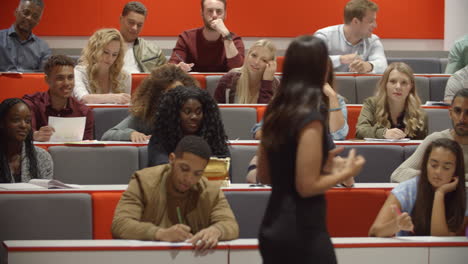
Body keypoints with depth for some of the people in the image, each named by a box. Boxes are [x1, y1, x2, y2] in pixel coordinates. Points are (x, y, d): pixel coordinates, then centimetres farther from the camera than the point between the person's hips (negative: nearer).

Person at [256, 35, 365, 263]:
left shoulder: (275, 113, 7)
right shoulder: (311, 117, -16)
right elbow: (307, 186, -18)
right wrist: (346, 172, -3)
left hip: (272, 229, 8)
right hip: (302, 232, -8)